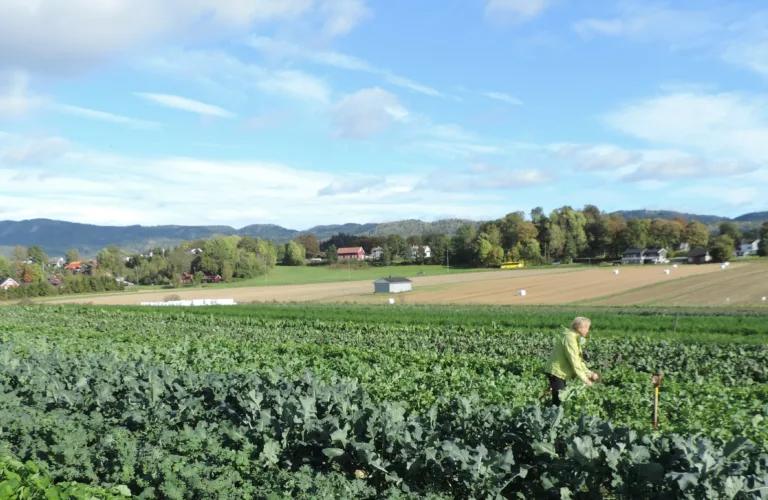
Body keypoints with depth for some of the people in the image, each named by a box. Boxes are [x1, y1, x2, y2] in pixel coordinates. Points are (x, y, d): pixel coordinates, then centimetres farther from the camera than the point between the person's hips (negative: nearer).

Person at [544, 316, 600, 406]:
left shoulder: (576, 339, 11)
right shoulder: (569, 338, -20)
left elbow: (579, 360, 11)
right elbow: (574, 362, -23)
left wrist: (590, 374, -1)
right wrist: (585, 379, -19)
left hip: (561, 372, 10)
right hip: (556, 372, -10)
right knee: (558, 400, -9)